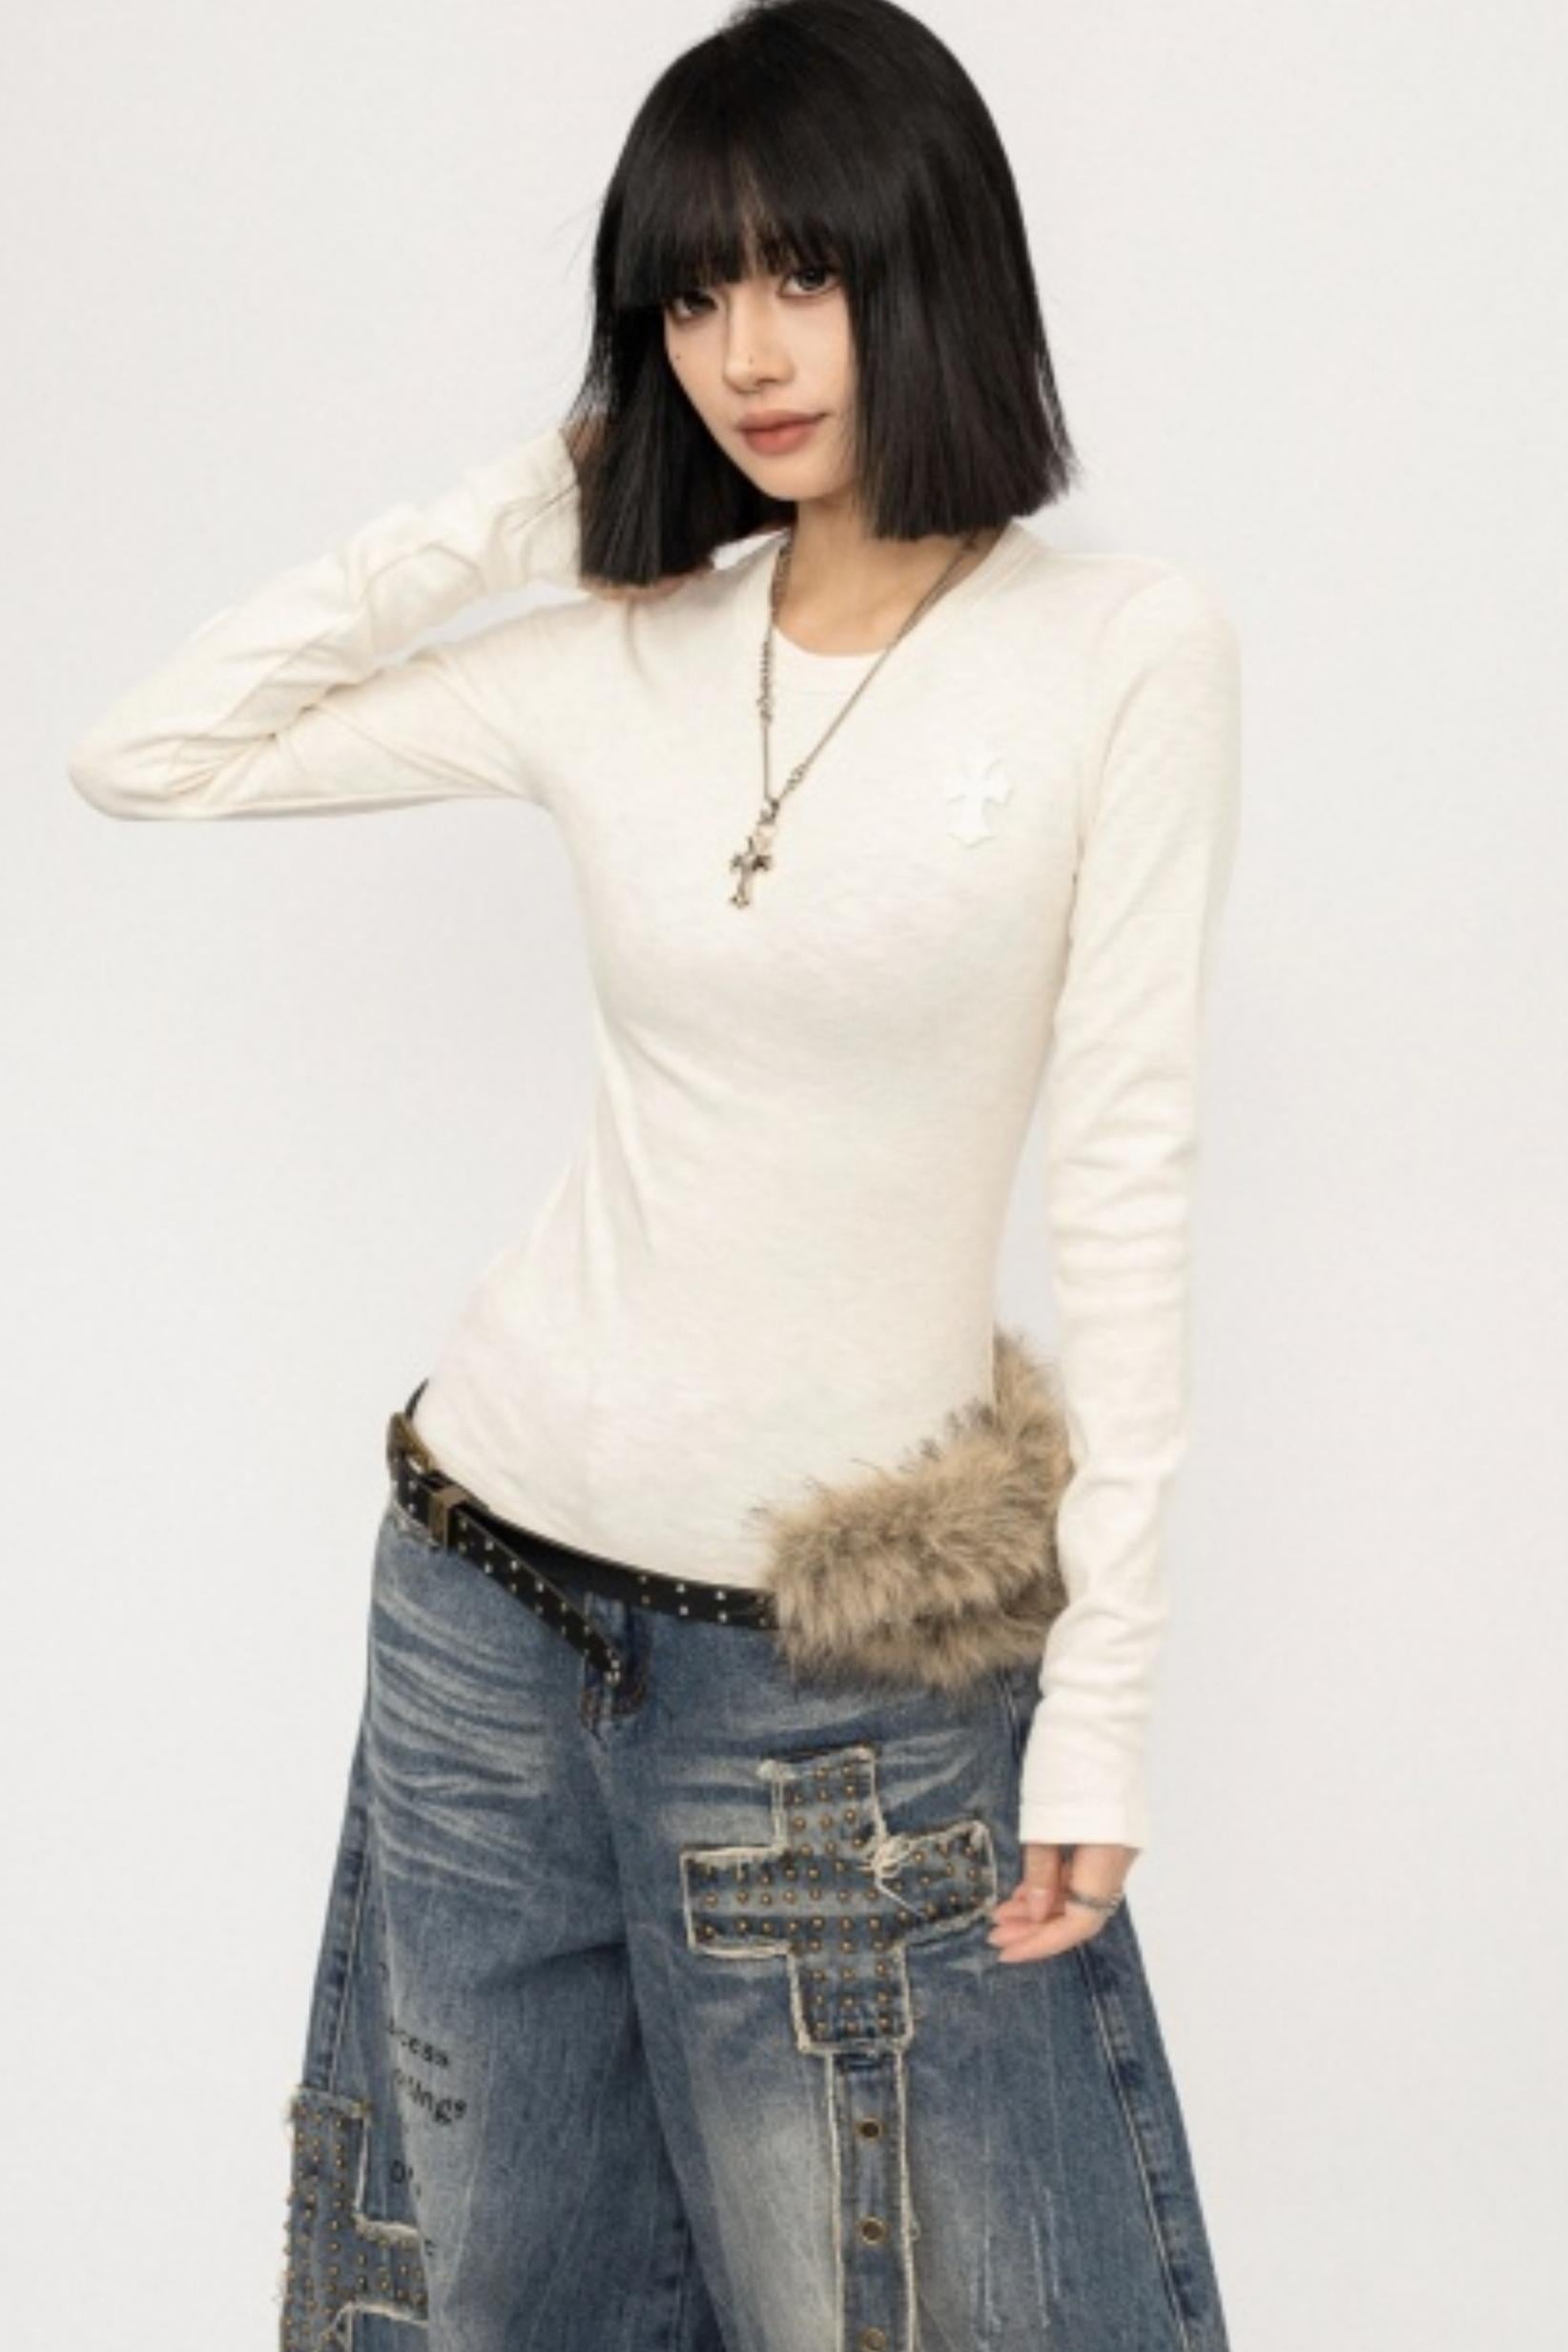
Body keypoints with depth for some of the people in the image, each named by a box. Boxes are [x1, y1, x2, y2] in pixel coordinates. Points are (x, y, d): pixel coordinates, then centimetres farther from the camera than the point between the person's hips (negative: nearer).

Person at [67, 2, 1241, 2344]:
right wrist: (509, 509, 1)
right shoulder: (620, 660, 3)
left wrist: (1104, 1677, -9)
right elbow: (145, 752, 6)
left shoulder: (1126, 645, -8)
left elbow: (1126, 1170, -9)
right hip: (494, 1574, 4)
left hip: (849, 1651, -4)